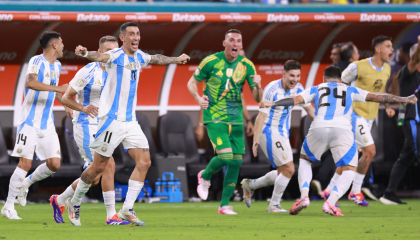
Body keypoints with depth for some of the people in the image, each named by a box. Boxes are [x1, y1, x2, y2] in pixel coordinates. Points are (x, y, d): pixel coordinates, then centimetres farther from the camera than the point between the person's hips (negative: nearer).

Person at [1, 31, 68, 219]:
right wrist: (57, 88, -35)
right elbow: (30, 82, -31)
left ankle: (25, 184, 22)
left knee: (54, 164, -2)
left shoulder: (57, 66, 13)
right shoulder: (37, 61, -11)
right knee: (25, 163, -11)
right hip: (30, 122, -7)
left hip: (47, 125, 7)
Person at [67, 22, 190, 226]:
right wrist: (86, 54, -57)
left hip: (130, 121, 7)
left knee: (144, 162, -5)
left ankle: (127, 210, -1)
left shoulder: (139, 56, 10)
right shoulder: (116, 56, -12)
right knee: (99, 166, -3)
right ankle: (74, 203, 16)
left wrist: (176, 59, 47)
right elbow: (101, 57, -36)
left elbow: (157, 59, 33)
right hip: (112, 119, -7)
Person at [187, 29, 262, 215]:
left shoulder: (247, 66, 1)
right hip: (214, 117, -4)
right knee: (225, 155, -20)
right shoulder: (211, 62, -8)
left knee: (236, 161, 0)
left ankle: (224, 205, 12)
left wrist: (257, 85, -21)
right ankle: (205, 177, 13)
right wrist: (198, 98, -16)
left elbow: (257, 98, 1)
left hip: (236, 118, 4)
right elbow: (192, 83, 4)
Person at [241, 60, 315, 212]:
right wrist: (256, 140, -25)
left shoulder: (297, 89, 1)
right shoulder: (272, 90, -20)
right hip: (270, 132, -8)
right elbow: (262, 116, -20)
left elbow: (309, 108, 14)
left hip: (283, 134, 8)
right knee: (289, 169, -15)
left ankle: (250, 185, 32)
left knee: (283, 172, 13)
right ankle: (274, 205, 0)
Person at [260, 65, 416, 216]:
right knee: (349, 171, 9)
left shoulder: (316, 89, 26)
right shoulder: (350, 91, 27)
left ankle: (304, 196, 6)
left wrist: (271, 104, 12)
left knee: (304, 160, 27)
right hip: (342, 130, -1)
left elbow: (295, 100, 13)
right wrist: (405, 100, 35)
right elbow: (377, 97, 27)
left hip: (318, 129, 1)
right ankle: (330, 203, -16)